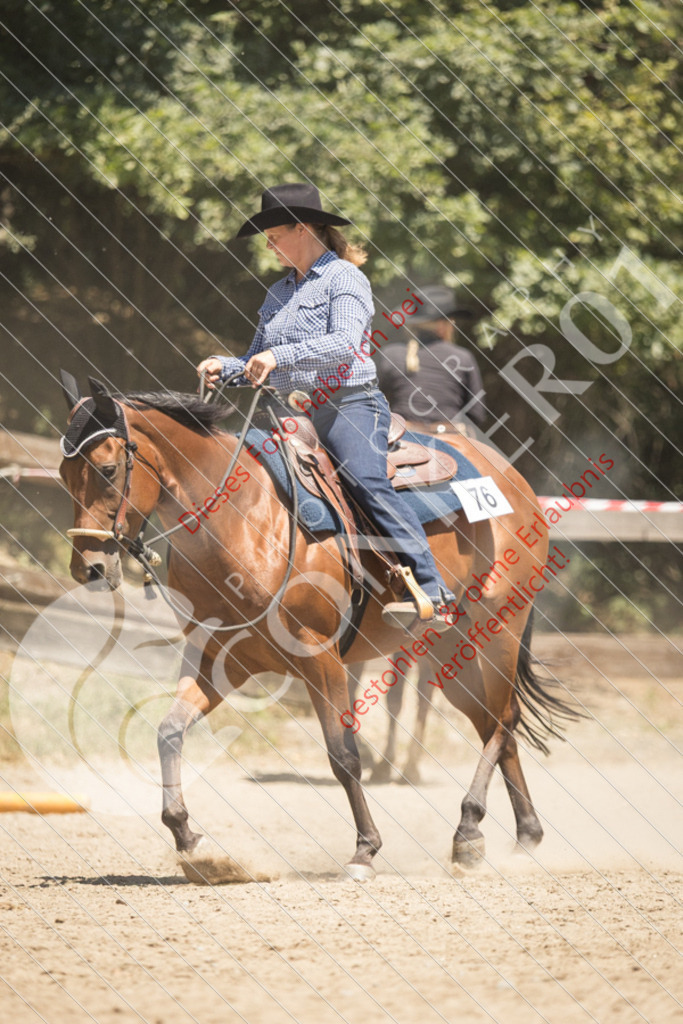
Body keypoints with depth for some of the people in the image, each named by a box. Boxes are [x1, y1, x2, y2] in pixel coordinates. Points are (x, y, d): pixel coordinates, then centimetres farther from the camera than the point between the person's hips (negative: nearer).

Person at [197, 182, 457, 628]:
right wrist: (225, 367, 5)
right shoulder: (278, 294, 21)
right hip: (295, 415, 9)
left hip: (349, 403, -9)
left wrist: (280, 356, -27)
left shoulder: (344, 278, -2)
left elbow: (345, 344, -19)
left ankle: (433, 590, -37)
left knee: (366, 480, -30)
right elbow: (259, 366, 26)